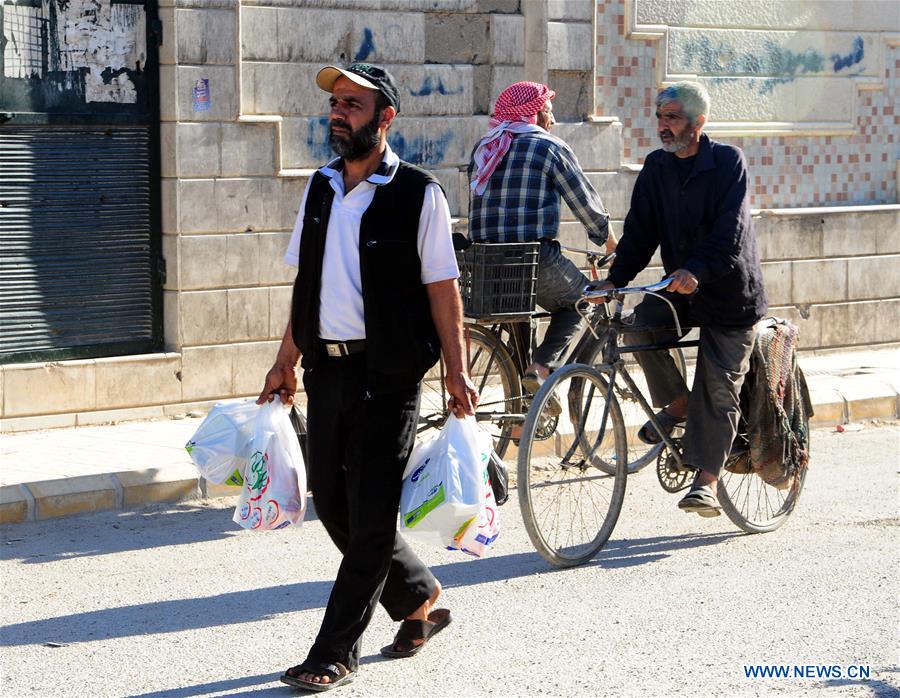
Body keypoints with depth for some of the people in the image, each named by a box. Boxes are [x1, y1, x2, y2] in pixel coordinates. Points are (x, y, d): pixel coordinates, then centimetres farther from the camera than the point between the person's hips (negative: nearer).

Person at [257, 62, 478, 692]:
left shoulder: (419, 194, -7)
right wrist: (286, 361, 14)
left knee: (370, 514, -2)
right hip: (325, 370, 7)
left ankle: (336, 652, 4)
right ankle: (419, 598, 32)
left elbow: (442, 288, -7)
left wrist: (457, 374, -9)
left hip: (387, 373, -6)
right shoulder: (321, 187, 10)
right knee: (333, 504, 11)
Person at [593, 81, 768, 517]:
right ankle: (677, 403, 1)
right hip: (679, 287, 5)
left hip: (729, 289, -5)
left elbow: (729, 230, -24)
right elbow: (640, 231, 0)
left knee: (719, 387, -8)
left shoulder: (728, 162, -13)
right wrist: (615, 279, -14)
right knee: (641, 325, -23)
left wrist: (696, 270, -38)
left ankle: (706, 481, -4)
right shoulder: (657, 167, 3)